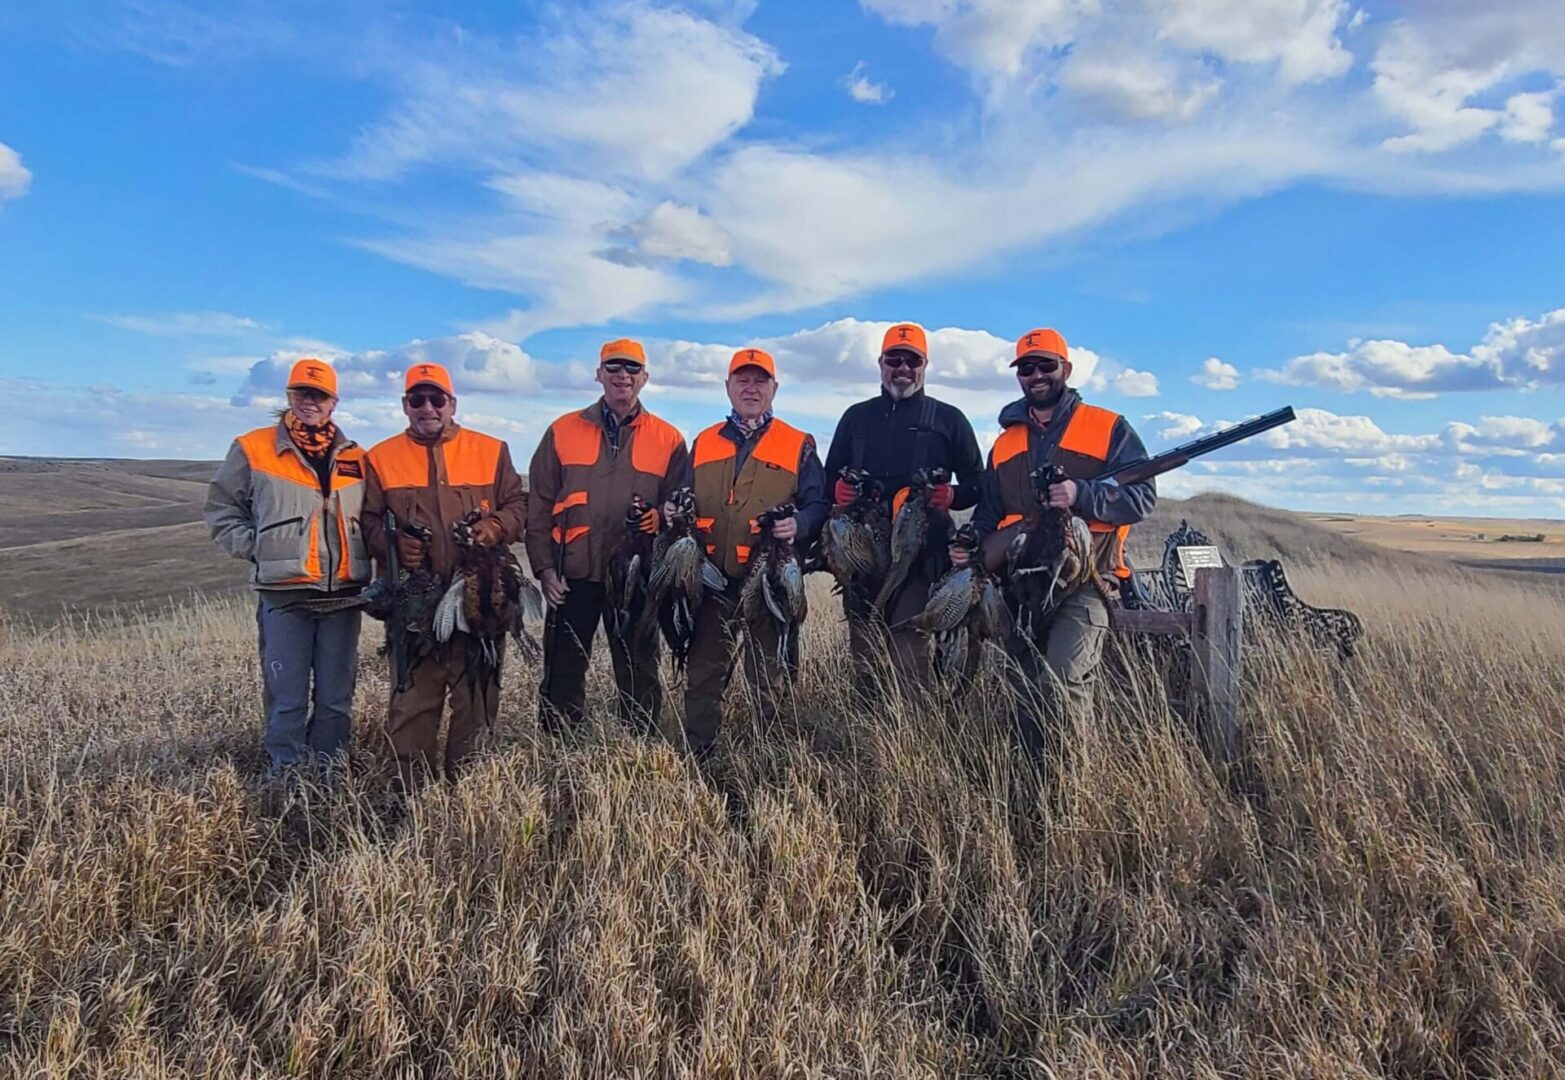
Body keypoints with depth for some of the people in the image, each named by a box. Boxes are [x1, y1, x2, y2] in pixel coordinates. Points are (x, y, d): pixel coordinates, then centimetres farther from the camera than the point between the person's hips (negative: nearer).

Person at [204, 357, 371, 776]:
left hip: (343, 595, 3)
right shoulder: (253, 449, 3)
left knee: (336, 698, 8)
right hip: (283, 594, -3)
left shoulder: (355, 459, 12)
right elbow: (221, 510, 9)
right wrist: (256, 548, -3)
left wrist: (363, 561, 6)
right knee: (287, 698, -1)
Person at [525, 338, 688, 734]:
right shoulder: (563, 431, 7)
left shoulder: (668, 439, 5)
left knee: (639, 676, 9)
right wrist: (545, 567, -2)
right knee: (562, 674, 7)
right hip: (573, 576, 0)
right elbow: (540, 506, 5)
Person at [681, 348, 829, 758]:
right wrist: (676, 513, -2)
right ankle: (696, 755, 19)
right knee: (703, 673, 8)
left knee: (767, 677, 7)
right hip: (712, 579, 3)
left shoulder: (798, 445, 6)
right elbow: (687, 501, 20)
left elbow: (819, 504, 2)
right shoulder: (704, 443, 14)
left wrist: (799, 524, -19)